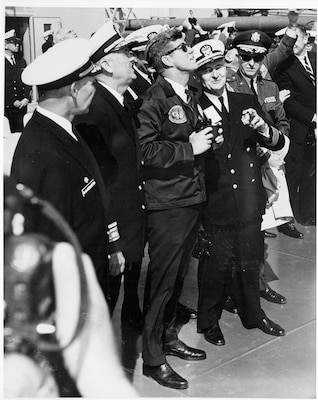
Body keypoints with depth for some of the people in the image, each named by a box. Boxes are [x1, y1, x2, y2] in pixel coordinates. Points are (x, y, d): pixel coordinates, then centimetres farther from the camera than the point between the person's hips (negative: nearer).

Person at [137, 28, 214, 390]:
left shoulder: (189, 97, 14)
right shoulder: (154, 98, -14)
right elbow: (144, 149, -23)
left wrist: (204, 139, 9)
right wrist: (189, 148, -19)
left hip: (191, 198, 8)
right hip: (166, 204, -8)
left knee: (177, 275, 18)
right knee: (162, 279, 0)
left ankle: (168, 337, 35)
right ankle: (153, 358, 14)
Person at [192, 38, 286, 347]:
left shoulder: (247, 102, 7)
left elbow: (278, 143, 5)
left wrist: (262, 128, -15)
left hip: (249, 202, 4)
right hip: (215, 205, -4)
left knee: (249, 262, 18)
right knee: (215, 265, 7)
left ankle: (252, 314, 40)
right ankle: (209, 321, 30)